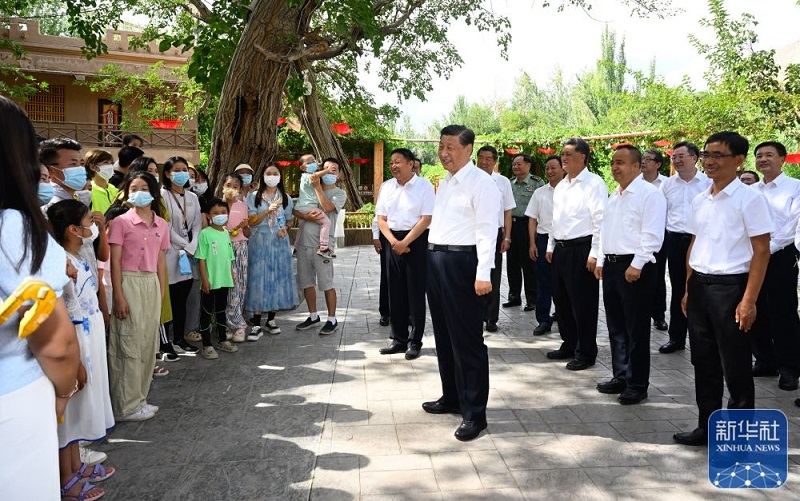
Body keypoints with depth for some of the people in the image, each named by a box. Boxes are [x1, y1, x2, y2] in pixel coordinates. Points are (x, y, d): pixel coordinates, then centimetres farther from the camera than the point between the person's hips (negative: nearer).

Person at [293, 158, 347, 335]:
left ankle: (332, 320, 9)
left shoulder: (340, 193, 2)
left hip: (322, 244, -5)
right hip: (304, 242, 5)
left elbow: (327, 207, -18)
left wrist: (317, 186, -15)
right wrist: (306, 216, -14)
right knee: (306, 282, 12)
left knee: (326, 284, -3)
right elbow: (294, 210, 6)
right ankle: (313, 316, 26)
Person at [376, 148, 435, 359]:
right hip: (393, 241, 5)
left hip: (417, 241, -5)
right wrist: (393, 241, -7)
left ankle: (415, 341, 10)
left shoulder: (424, 186, -6)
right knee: (395, 292, 9)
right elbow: (381, 218, 9)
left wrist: (405, 242, -15)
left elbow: (426, 219, -11)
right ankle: (398, 338, 20)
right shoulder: (386, 187, 9)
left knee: (415, 293, 0)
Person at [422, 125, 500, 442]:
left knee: (467, 340, -2)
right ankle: (452, 398, 34)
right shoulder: (444, 182, 16)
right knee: (444, 335, 18)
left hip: (462, 263, -9)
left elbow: (487, 231, -17)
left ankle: (474, 413, 10)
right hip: (436, 260, 9)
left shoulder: (481, 183, -11)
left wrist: (483, 274, -24)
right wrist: (434, 258, 15)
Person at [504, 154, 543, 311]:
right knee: (512, 262, 11)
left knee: (528, 263, -1)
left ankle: (532, 299, 9)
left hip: (527, 225, -6)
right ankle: (514, 296, 22)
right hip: (511, 225, 6)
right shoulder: (510, 184, 14)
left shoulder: (537, 183, -3)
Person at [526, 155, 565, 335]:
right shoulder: (539, 193, 10)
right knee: (543, 282, 6)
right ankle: (543, 320, 13)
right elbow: (532, 219, 11)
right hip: (543, 239, 3)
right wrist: (532, 243, 4)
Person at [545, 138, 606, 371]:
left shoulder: (594, 183, -10)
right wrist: (551, 246, 18)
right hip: (560, 249, 8)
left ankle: (586, 353, 13)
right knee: (561, 300, 15)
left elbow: (601, 220, -15)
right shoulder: (561, 186, 15)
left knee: (583, 304, 0)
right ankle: (569, 345, 30)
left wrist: (595, 253, -18)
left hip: (581, 250, -8)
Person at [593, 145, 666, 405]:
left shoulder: (649, 193, -11)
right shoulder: (614, 196, 16)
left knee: (636, 330, 1)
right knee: (616, 327, 15)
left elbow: (652, 235, -17)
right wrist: (601, 261, 15)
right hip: (611, 265, 8)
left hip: (635, 267, -8)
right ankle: (620, 377, 28)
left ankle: (638, 384, 12)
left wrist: (636, 266, -21)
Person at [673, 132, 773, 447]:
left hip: (731, 287, -6)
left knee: (735, 367, 5)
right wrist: (689, 289, 13)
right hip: (699, 286, 6)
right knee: (704, 362, 14)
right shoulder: (699, 201, 10)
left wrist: (749, 300, -16)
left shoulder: (749, 199, -9)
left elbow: (761, 251, -11)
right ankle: (707, 426, 28)